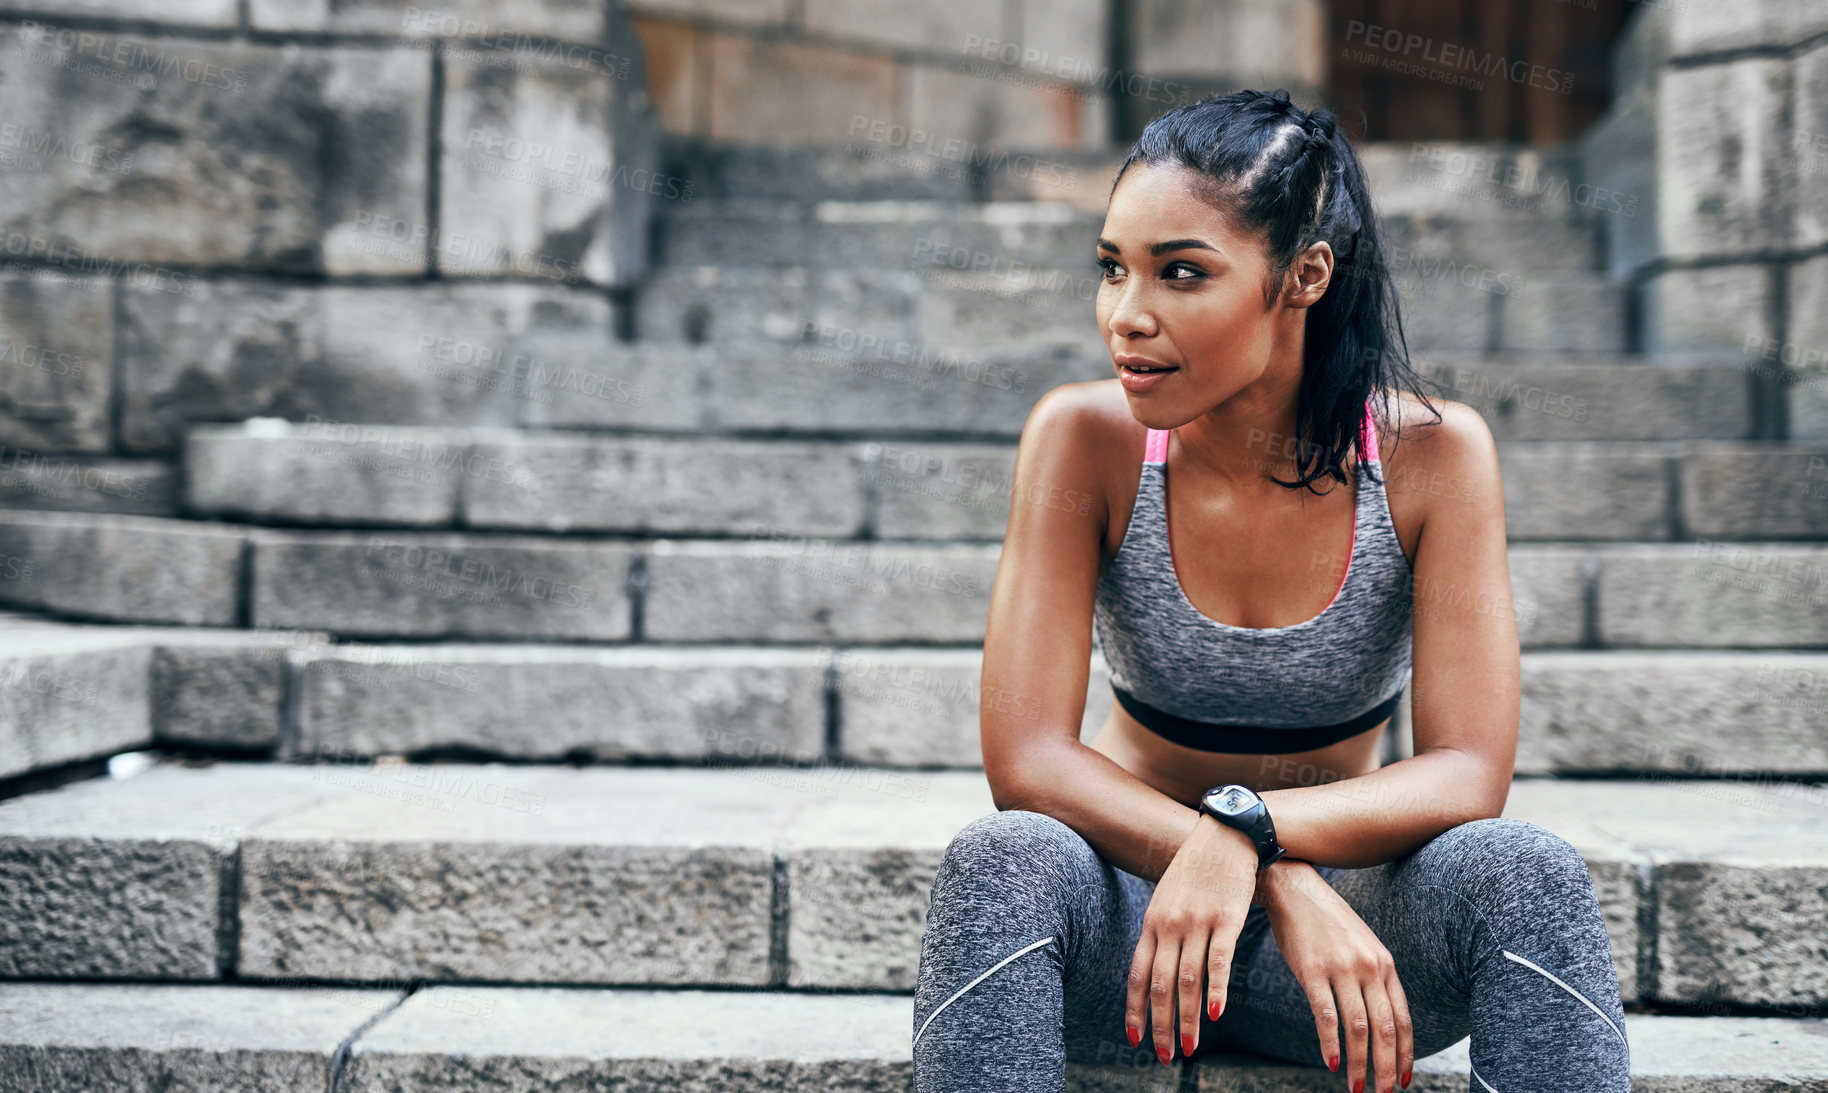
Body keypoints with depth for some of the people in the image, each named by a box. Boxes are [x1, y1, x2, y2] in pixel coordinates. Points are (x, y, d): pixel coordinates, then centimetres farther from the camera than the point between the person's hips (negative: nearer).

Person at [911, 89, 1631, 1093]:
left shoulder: (1431, 454, -13)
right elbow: (1024, 759, -20)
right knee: (1003, 861, -33)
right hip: (1129, 916, 0)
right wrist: (1289, 889, -31)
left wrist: (1246, 830, -35)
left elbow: (1468, 773, -17)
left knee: (1525, 873, -30)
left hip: (1351, 903, 1)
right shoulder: (1087, 436, -14)